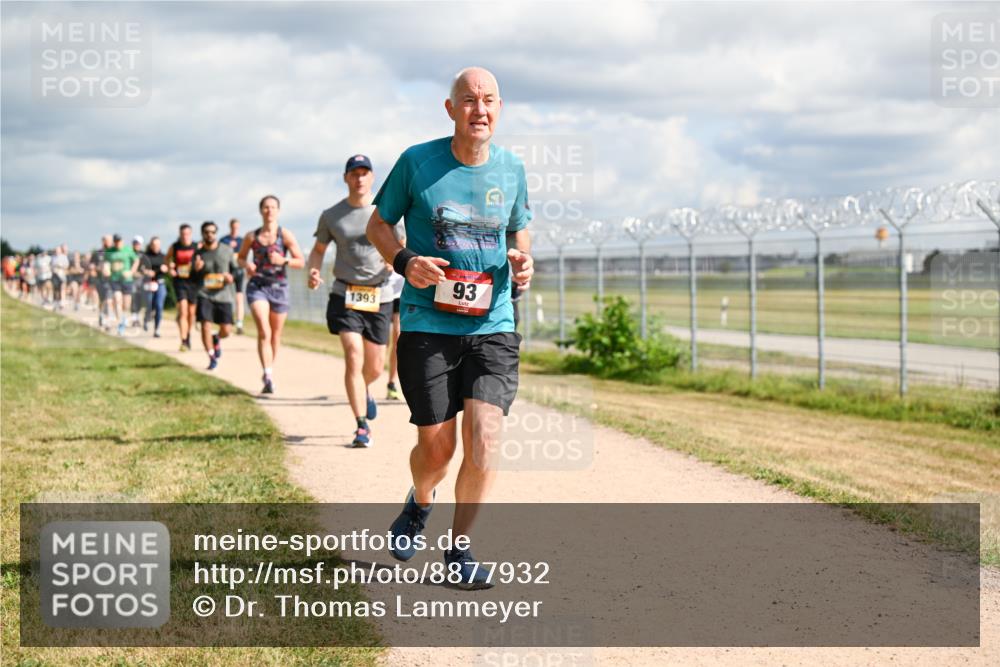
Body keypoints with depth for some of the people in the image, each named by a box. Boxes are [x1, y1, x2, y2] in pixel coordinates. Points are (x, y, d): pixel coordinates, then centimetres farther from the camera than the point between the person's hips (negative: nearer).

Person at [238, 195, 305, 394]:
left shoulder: (285, 235, 0)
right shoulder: (252, 237, 5)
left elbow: (301, 262, -2)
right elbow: (241, 258, 19)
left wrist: (283, 260, -20)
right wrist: (246, 265, -4)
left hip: (279, 287, 1)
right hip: (257, 286, -1)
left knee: (275, 334, 11)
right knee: (263, 332, -18)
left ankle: (271, 372, 30)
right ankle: (268, 376, -27)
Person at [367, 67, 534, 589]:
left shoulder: (511, 169, 6)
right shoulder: (417, 162, -3)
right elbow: (377, 224, 7)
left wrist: (522, 261, -1)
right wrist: (404, 262, -12)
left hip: (492, 326, 2)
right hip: (427, 325, -2)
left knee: (484, 438, -11)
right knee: (436, 446, 2)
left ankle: (458, 549, 6)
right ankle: (420, 503, 39)